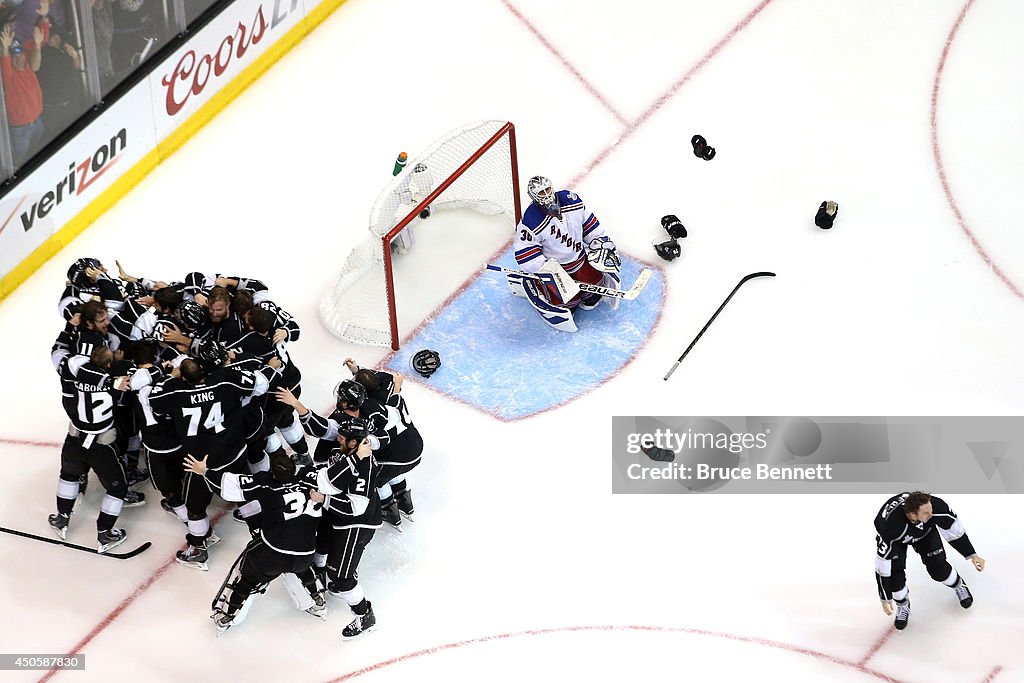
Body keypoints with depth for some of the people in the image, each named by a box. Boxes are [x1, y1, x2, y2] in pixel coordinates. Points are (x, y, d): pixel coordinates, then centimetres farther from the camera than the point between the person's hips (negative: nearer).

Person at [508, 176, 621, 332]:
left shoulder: (571, 200, -15)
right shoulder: (531, 223, -30)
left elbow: (588, 222, 3)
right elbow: (524, 254, -25)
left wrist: (601, 242, 2)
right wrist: (548, 270, -27)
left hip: (579, 257, 5)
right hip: (551, 265, -5)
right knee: (567, 300, -10)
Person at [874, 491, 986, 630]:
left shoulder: (936, 506, -37)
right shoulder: (891, 525, -45)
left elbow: (954, 530, -15)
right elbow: (883, 566, -35)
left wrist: (972, 555, -10)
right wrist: (885, 599, -28)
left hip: (924, 531, 2)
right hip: (895, 538, -2)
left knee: (938, 567, -7)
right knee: (895, 573, -16)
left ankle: (959, 586, 28)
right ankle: (903, 606, 16)